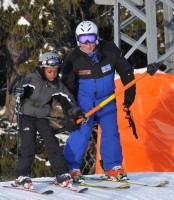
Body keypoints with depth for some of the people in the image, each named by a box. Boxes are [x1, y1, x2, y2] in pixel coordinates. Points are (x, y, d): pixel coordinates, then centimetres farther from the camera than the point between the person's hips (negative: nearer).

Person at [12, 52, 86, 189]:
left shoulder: (57, 85, 0)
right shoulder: (32, 79, -15)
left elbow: (67, 101, 9)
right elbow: (23, 86, -32)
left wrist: (75, 113, 0)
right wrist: (19, 91, -54)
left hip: (43, 117, 4)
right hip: (27, 116, -4)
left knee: (52, 144, -3)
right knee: (28, 145, -14)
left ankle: (62, 175, 4)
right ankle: (22, 176, -8)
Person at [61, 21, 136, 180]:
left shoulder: (110, 50, -13)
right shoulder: (73, 58, -15)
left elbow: (126, 72, 0)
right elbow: (67, 86, -5)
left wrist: (129, 96, 1)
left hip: (107, 98, 2)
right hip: (84, 99, -2)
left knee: (111, 131, -3)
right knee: (81, 132, -12)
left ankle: (113, 167, 9)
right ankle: (72, 167, -4)